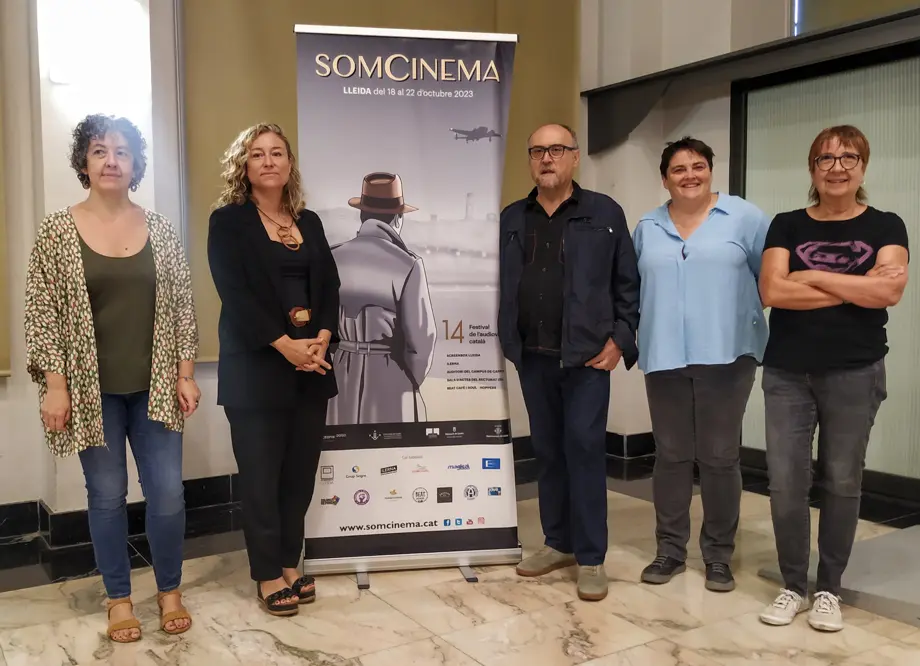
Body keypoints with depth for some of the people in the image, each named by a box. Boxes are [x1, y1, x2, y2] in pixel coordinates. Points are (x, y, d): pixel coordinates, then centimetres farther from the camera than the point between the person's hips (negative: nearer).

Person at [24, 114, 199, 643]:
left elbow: (183, 305, 5)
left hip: (154, 387, 2)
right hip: (92, 389, -1)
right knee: (107, 495, 7)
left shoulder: (160, 228, 3)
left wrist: (185, 373, 0)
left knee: (168, 492, 2)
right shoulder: (58, 230, -3)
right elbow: (42, 313, -4)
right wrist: (56, 385, -9)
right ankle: (119, 598, 26)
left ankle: (170, 591, 24)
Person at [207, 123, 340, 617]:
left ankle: (289, 564, 22)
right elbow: (235, 293, -12)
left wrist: (322, 338, -9)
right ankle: (268, 575, 14)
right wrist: (286, 346, -18)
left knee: (301, 470, 8)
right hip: (256, 366, -5)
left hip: (312, 363, 5)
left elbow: (330, 286, 8)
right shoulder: (228, 221, -2)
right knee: (261, 474, 2)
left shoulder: (309, 222, 14)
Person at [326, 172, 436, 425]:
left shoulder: (332, 259, -2)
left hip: (342, 379, 4)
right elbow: (421, 335, -11)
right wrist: (412, 381, 7)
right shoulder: (407, 264, -12)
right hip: (391, 380, -3)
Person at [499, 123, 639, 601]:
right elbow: (500, 285, 11)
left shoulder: (604, 213, 1)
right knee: (546, 450, 11)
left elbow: (628, 283, 1)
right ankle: (558, 543, 25)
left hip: (587, 355, -4)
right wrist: (506, 340, 2)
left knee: (584, 449, -4)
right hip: (532, 357, 4)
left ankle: (591, 557, 6)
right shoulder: (511, 219, 12)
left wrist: (621, 338, -7)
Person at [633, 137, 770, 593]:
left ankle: (719, 555, 16)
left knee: (720, 457, 3)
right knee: (670, 455, 8)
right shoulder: (647, 228, 12)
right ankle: (670, 550, 19)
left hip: (726, 355, -3)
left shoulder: (743, 217, 2)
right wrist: (630, 334, 11)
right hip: (665, 356, 3)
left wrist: (742, 315, 0)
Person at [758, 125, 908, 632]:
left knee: (842, 483, 7)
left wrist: (813, 276, -12)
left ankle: (828, 589, 22)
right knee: (785, 482, 1)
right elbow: (772, 291, -10)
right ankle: (793, 586, 18)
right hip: (787, 372, 1)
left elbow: (889, 291, -14)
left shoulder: (884, 226, 3)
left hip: (855, 373, -1)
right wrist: (857, 288, -11)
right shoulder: (787, 226, 5)